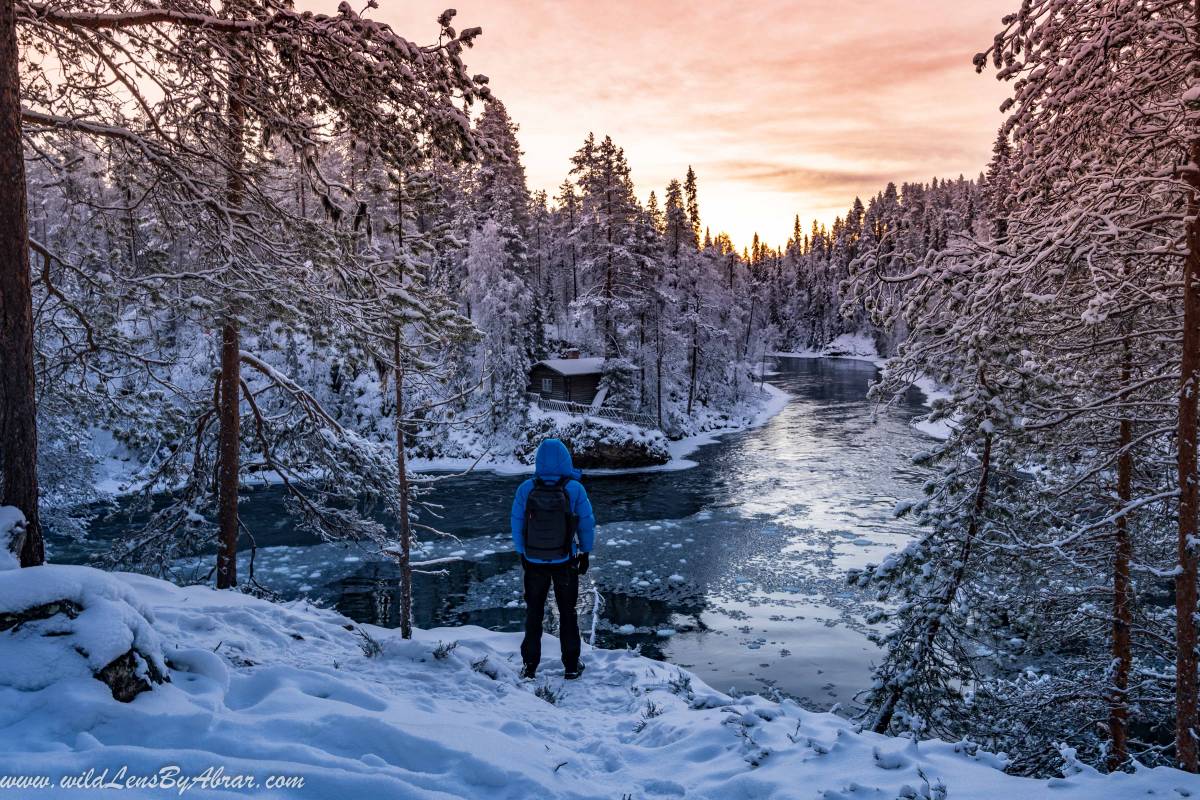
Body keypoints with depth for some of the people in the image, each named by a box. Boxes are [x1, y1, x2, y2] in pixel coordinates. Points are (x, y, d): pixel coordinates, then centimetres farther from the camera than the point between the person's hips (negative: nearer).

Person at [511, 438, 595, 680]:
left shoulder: (526, 489, -13)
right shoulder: (575, 489, -15)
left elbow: (517, 525, -6)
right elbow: (587, 524, -7)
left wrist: (522, 553, 9)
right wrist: (585, 553, 7)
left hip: (534, 562, 1)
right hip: (565, 562, 0)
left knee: (533, 613, 17)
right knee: (567, 613, 16)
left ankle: (529, 665, 23)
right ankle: (571, 666, 24)